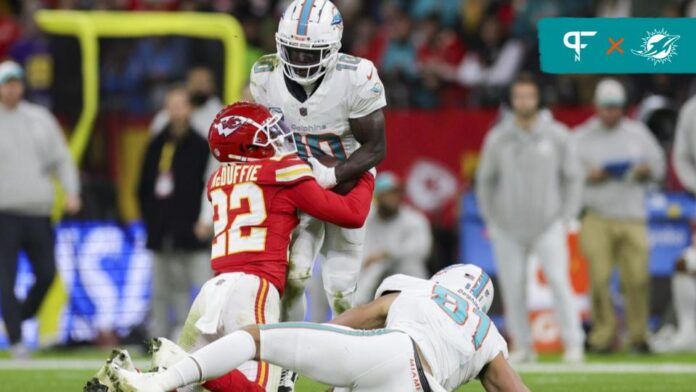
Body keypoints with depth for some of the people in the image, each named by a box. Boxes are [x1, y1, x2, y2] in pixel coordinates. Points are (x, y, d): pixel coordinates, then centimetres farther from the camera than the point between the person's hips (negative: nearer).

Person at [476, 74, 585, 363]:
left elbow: (572, 177, 7)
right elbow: (485, 181, 11)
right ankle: (523, 346, 13)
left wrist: (567, 218, 1)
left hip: (548, 225, -2)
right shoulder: (497, 138, 1)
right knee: (512, 288, 2)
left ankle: (573, 344, -11)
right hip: (508, 230, 2)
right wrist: (491, 222, 8)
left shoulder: (556, 135, -1)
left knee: (559, 281, -13)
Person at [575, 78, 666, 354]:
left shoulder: (638, 133, 14)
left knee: (637, 278, -7)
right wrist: (589, 176, -11)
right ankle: (603, 333, -2)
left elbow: (658, 166, 17)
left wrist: (645, 171, -4)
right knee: (598, 277, -9)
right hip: (597, 217, -1)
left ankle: (638, 334, 2)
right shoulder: (582, 137, 9)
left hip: (632, 217, 1)